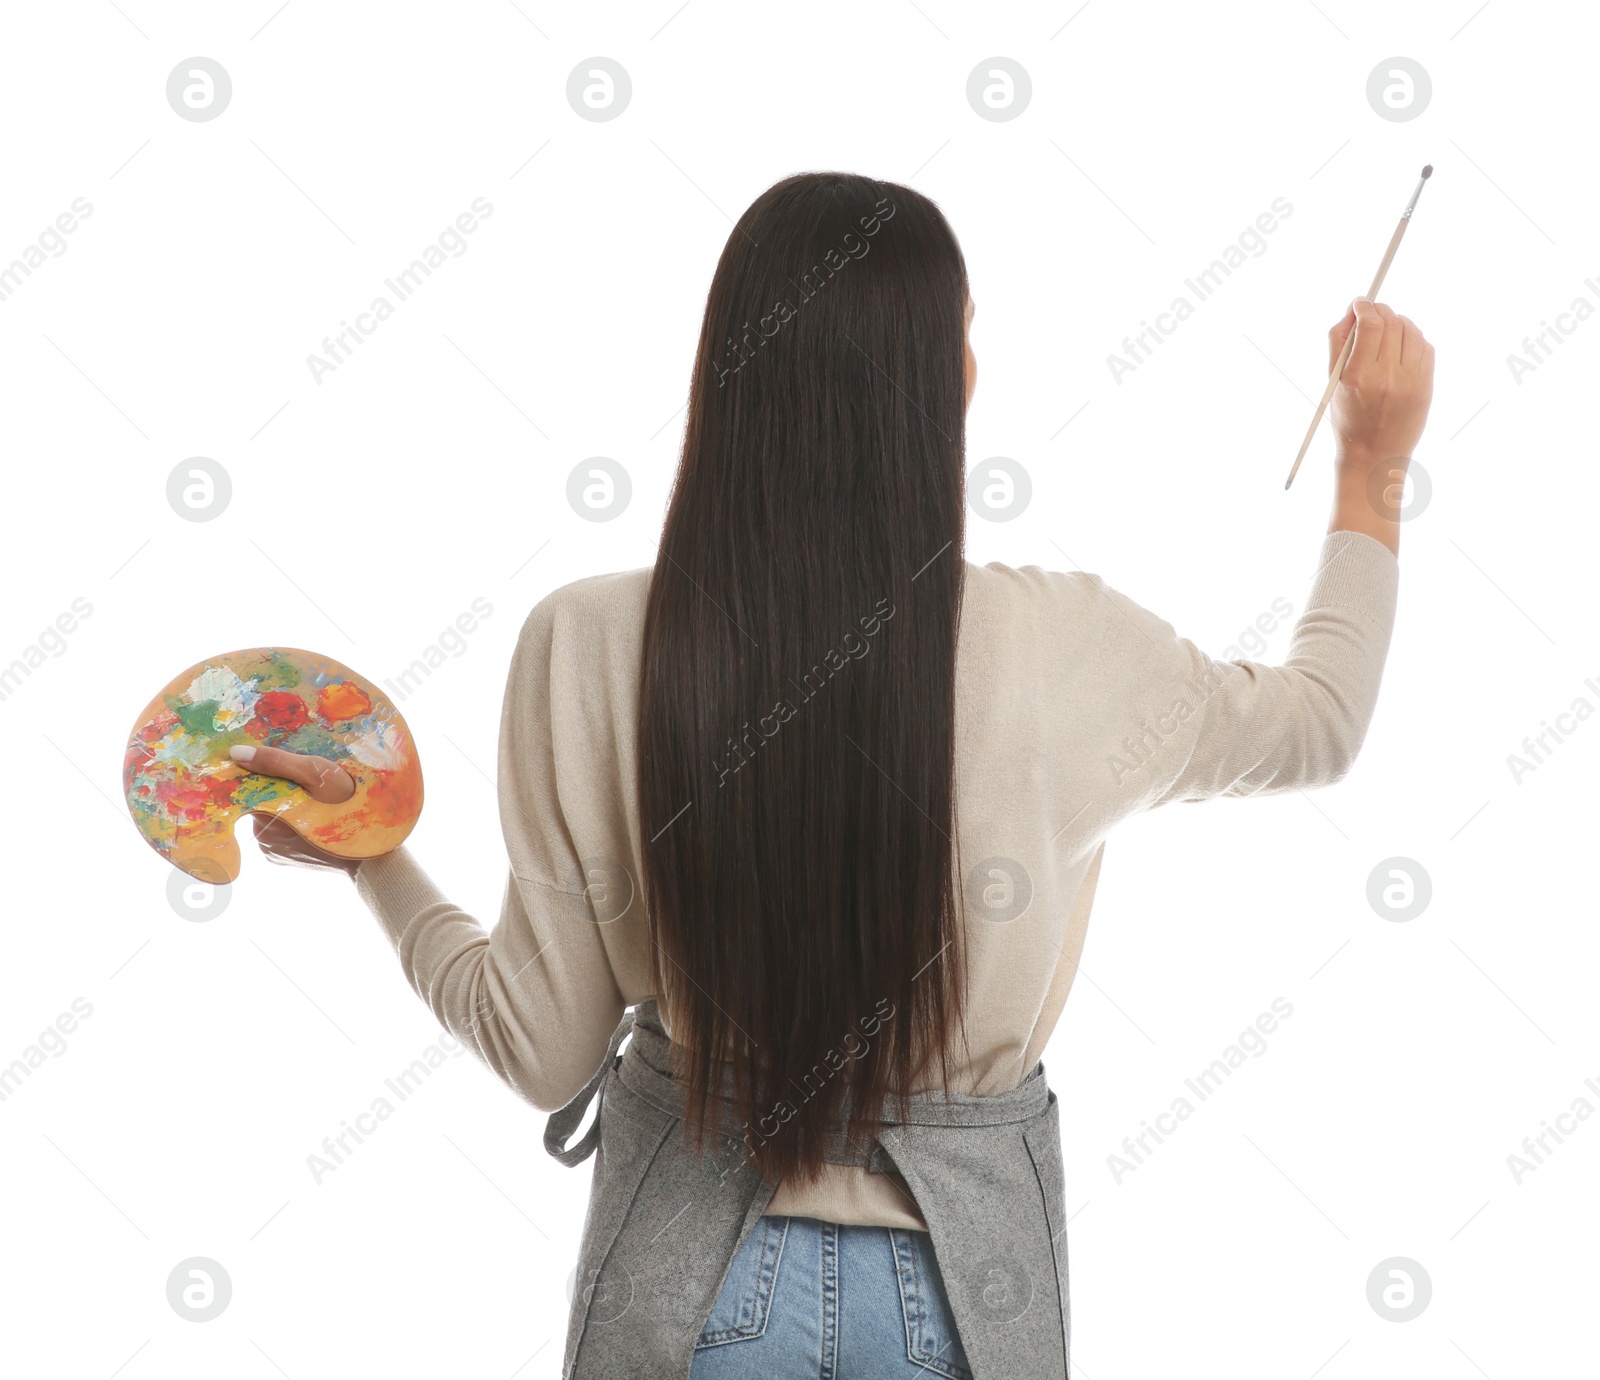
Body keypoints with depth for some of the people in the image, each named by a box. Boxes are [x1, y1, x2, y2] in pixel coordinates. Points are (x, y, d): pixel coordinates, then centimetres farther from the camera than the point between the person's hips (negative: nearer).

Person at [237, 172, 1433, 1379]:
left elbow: (545, 1052, -9)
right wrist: (1375, 471, 18)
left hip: (690, 1276, 1)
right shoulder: (1061, 651, -17)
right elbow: (1320, 724, 5)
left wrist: (374, 860, 6)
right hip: (965, 1276, 0)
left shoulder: (589, 648, -17)